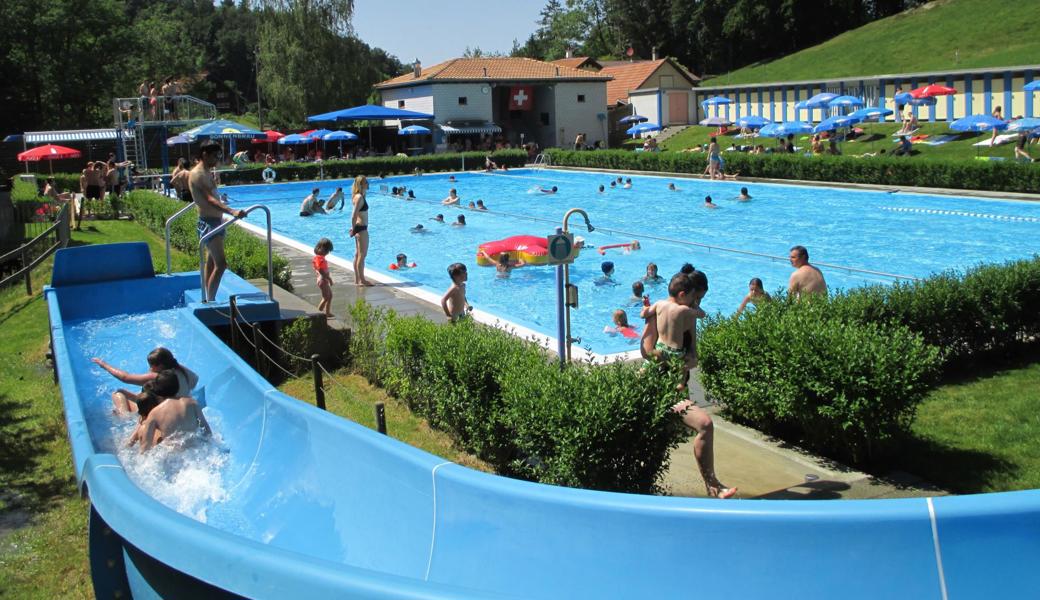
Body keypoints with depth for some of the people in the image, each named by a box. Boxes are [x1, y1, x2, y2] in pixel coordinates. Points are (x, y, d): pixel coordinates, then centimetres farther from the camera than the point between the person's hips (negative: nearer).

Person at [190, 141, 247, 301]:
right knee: (220, 264, -17)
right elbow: (209, 200, -33)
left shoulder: (207, 172, 13)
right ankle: (210, 301, -14)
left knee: (212, 262, 17)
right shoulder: (197, 174, -18)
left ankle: (209, 299, 26)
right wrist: (232, 211, -46)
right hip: (209, 222, -11)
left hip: (215, 221, 11)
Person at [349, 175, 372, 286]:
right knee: (362, 255, -2)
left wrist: (353, 228, 13)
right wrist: (353, 229, -16)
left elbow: (354, 215, 13)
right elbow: (354, 215, -22)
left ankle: (357, 279, 21)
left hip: (358, 227, 10)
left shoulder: (358, 196, 11)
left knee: (358, 254, 14)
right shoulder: (360, 197, -18)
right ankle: (362, 280, 4)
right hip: (361, 228, -10)